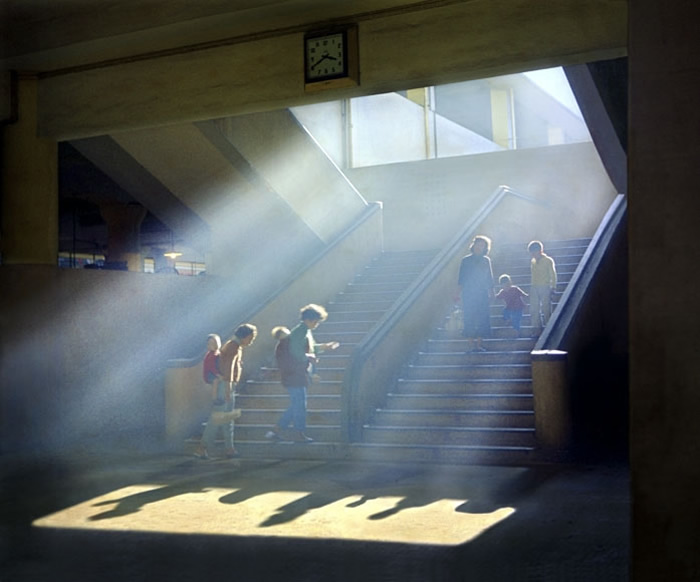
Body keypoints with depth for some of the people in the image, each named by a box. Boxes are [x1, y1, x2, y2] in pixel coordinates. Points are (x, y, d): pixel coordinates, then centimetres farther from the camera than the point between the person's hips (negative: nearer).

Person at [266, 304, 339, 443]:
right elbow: (296, 353, -26)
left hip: (300, 375, 10)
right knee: (299, 404, -1)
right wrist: (310, 357, -13)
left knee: (297, 405, 14)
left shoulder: (306, 332, 14)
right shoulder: (299, 333, -18)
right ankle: (299, 434, 9)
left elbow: (312, 348, 25)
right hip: (295, 376, -10)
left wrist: (325, 346, 14)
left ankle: (278, 429, 17)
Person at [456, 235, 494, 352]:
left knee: (483, 319, 0)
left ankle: (479, 343, 7)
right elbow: (461, 276, 1)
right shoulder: (466, 260, 2)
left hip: (482, 294, 3)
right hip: (468, 294, -3)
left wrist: (491, 292, 11)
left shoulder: (486, 260, 11)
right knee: (469, 319, -6)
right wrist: (460, 289, -8)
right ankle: (471, 344, -3)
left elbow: (489, 277, 14)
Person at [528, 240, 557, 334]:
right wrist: (532, 286, 11)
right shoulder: (533, 261, 12)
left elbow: (553, 275, -2)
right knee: (534, 310, -1)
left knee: (546, 309, -4)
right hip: (534, 288, 5)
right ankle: (538, 329, 3)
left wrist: (552, 287, -6)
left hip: (545, 288, -5)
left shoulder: (548, 261, -2)